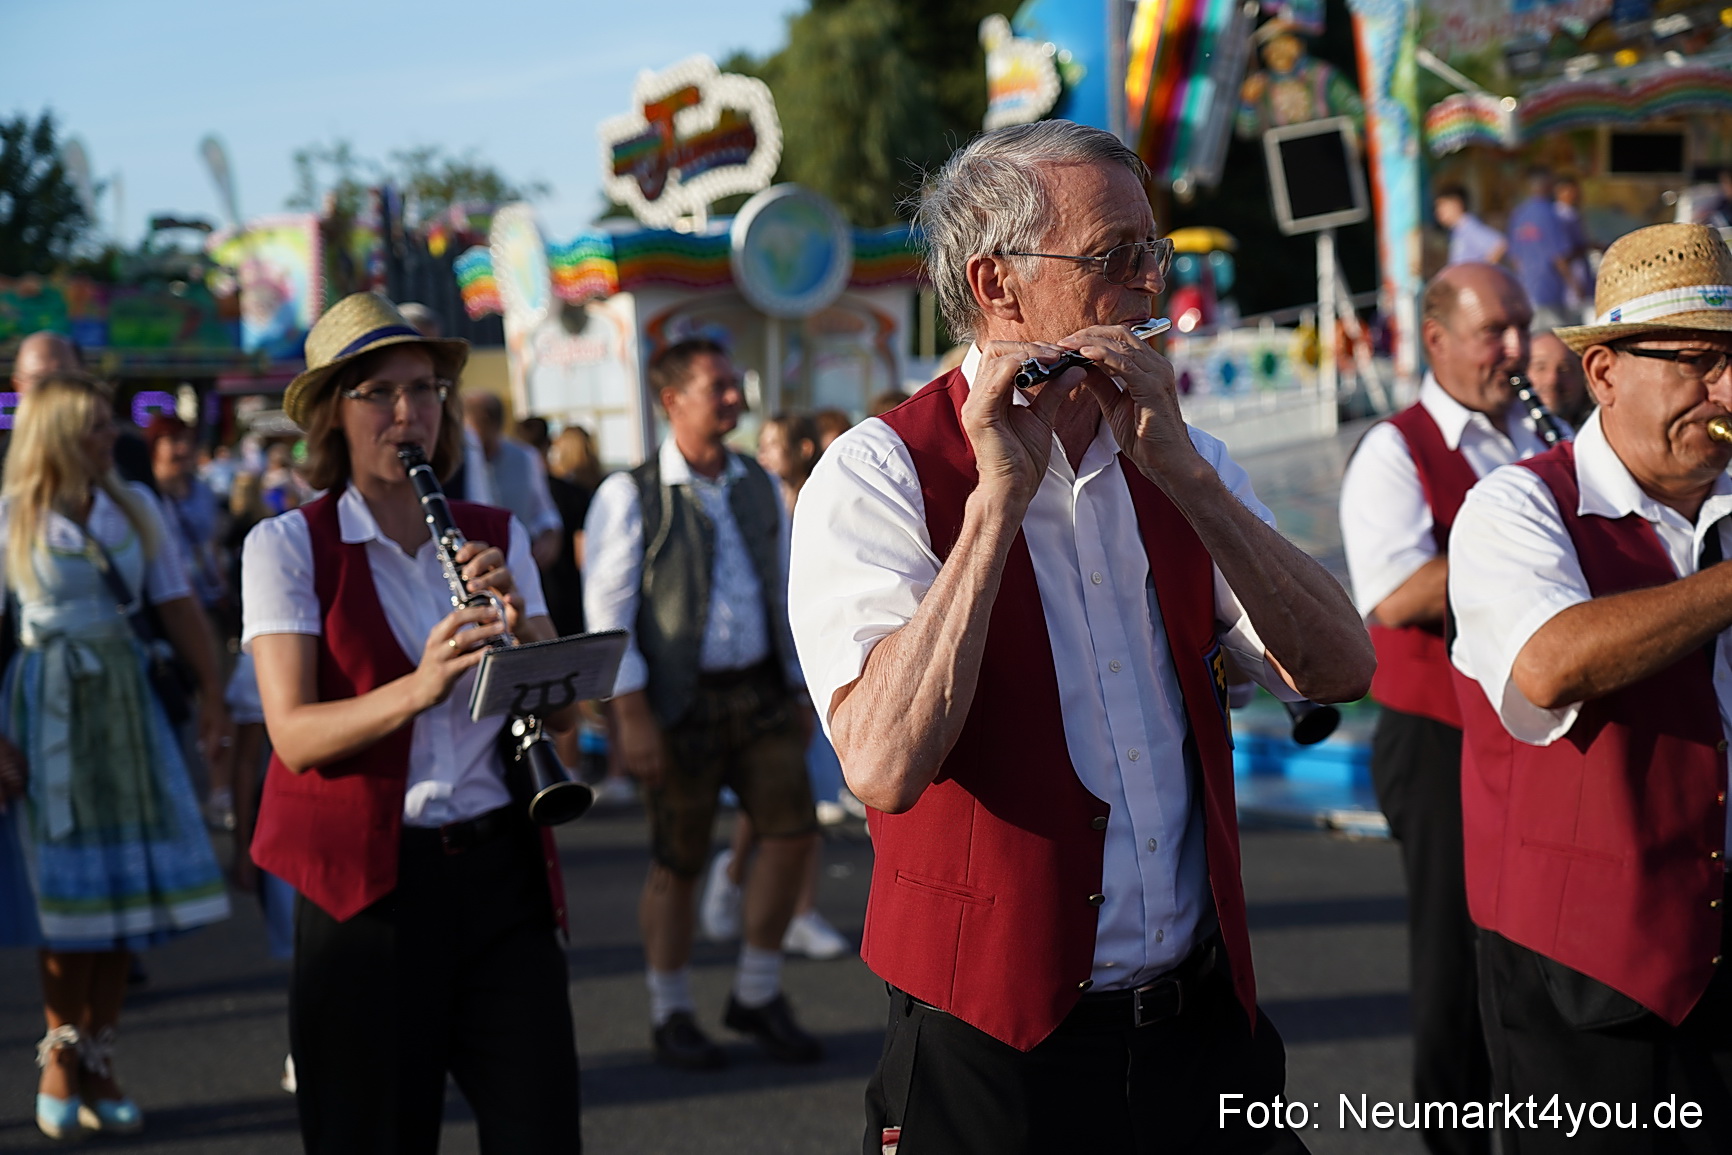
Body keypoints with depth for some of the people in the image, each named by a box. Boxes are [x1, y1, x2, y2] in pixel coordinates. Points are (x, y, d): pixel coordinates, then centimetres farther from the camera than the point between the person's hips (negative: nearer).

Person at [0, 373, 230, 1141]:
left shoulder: (134, 508, 8)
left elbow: (176, 605, 7)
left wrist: (211, 689, -1)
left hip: (125, 700, 4)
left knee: (124, 884, 2)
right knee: (69, 891, -3)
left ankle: (97, 1062, 12)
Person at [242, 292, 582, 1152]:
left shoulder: (497, 537, 11)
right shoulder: (287, 547, 0)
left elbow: (561, 708, 5)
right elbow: (293, 734, -12)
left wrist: (517, 622, -14)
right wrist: (417, 689, -28)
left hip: (502, 870, 3)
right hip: (366, 878, -3)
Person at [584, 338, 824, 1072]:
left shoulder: (759, 488, 11)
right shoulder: (630, 495, -5)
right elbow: (606, 610, -8)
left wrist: (799, 692, 14)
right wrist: (632, 716, -14)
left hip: (757, 693, 5)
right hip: (679, 704, -5)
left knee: (792, 830, -4)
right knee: (677, 865, 2)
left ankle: (756, 996, 14)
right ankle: (671, 1017, 20)